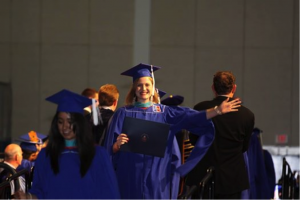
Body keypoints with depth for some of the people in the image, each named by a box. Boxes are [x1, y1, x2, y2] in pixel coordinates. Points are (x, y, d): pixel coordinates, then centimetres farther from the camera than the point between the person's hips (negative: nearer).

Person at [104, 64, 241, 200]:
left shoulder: (164, 112, 7)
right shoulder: (123, 114, 4)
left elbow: (191, 117, -5)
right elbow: (111, 149, 1)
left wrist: (217, 111, -17)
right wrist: (118, 144, -21)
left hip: (157, 178, 1)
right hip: (131, 178, -1)